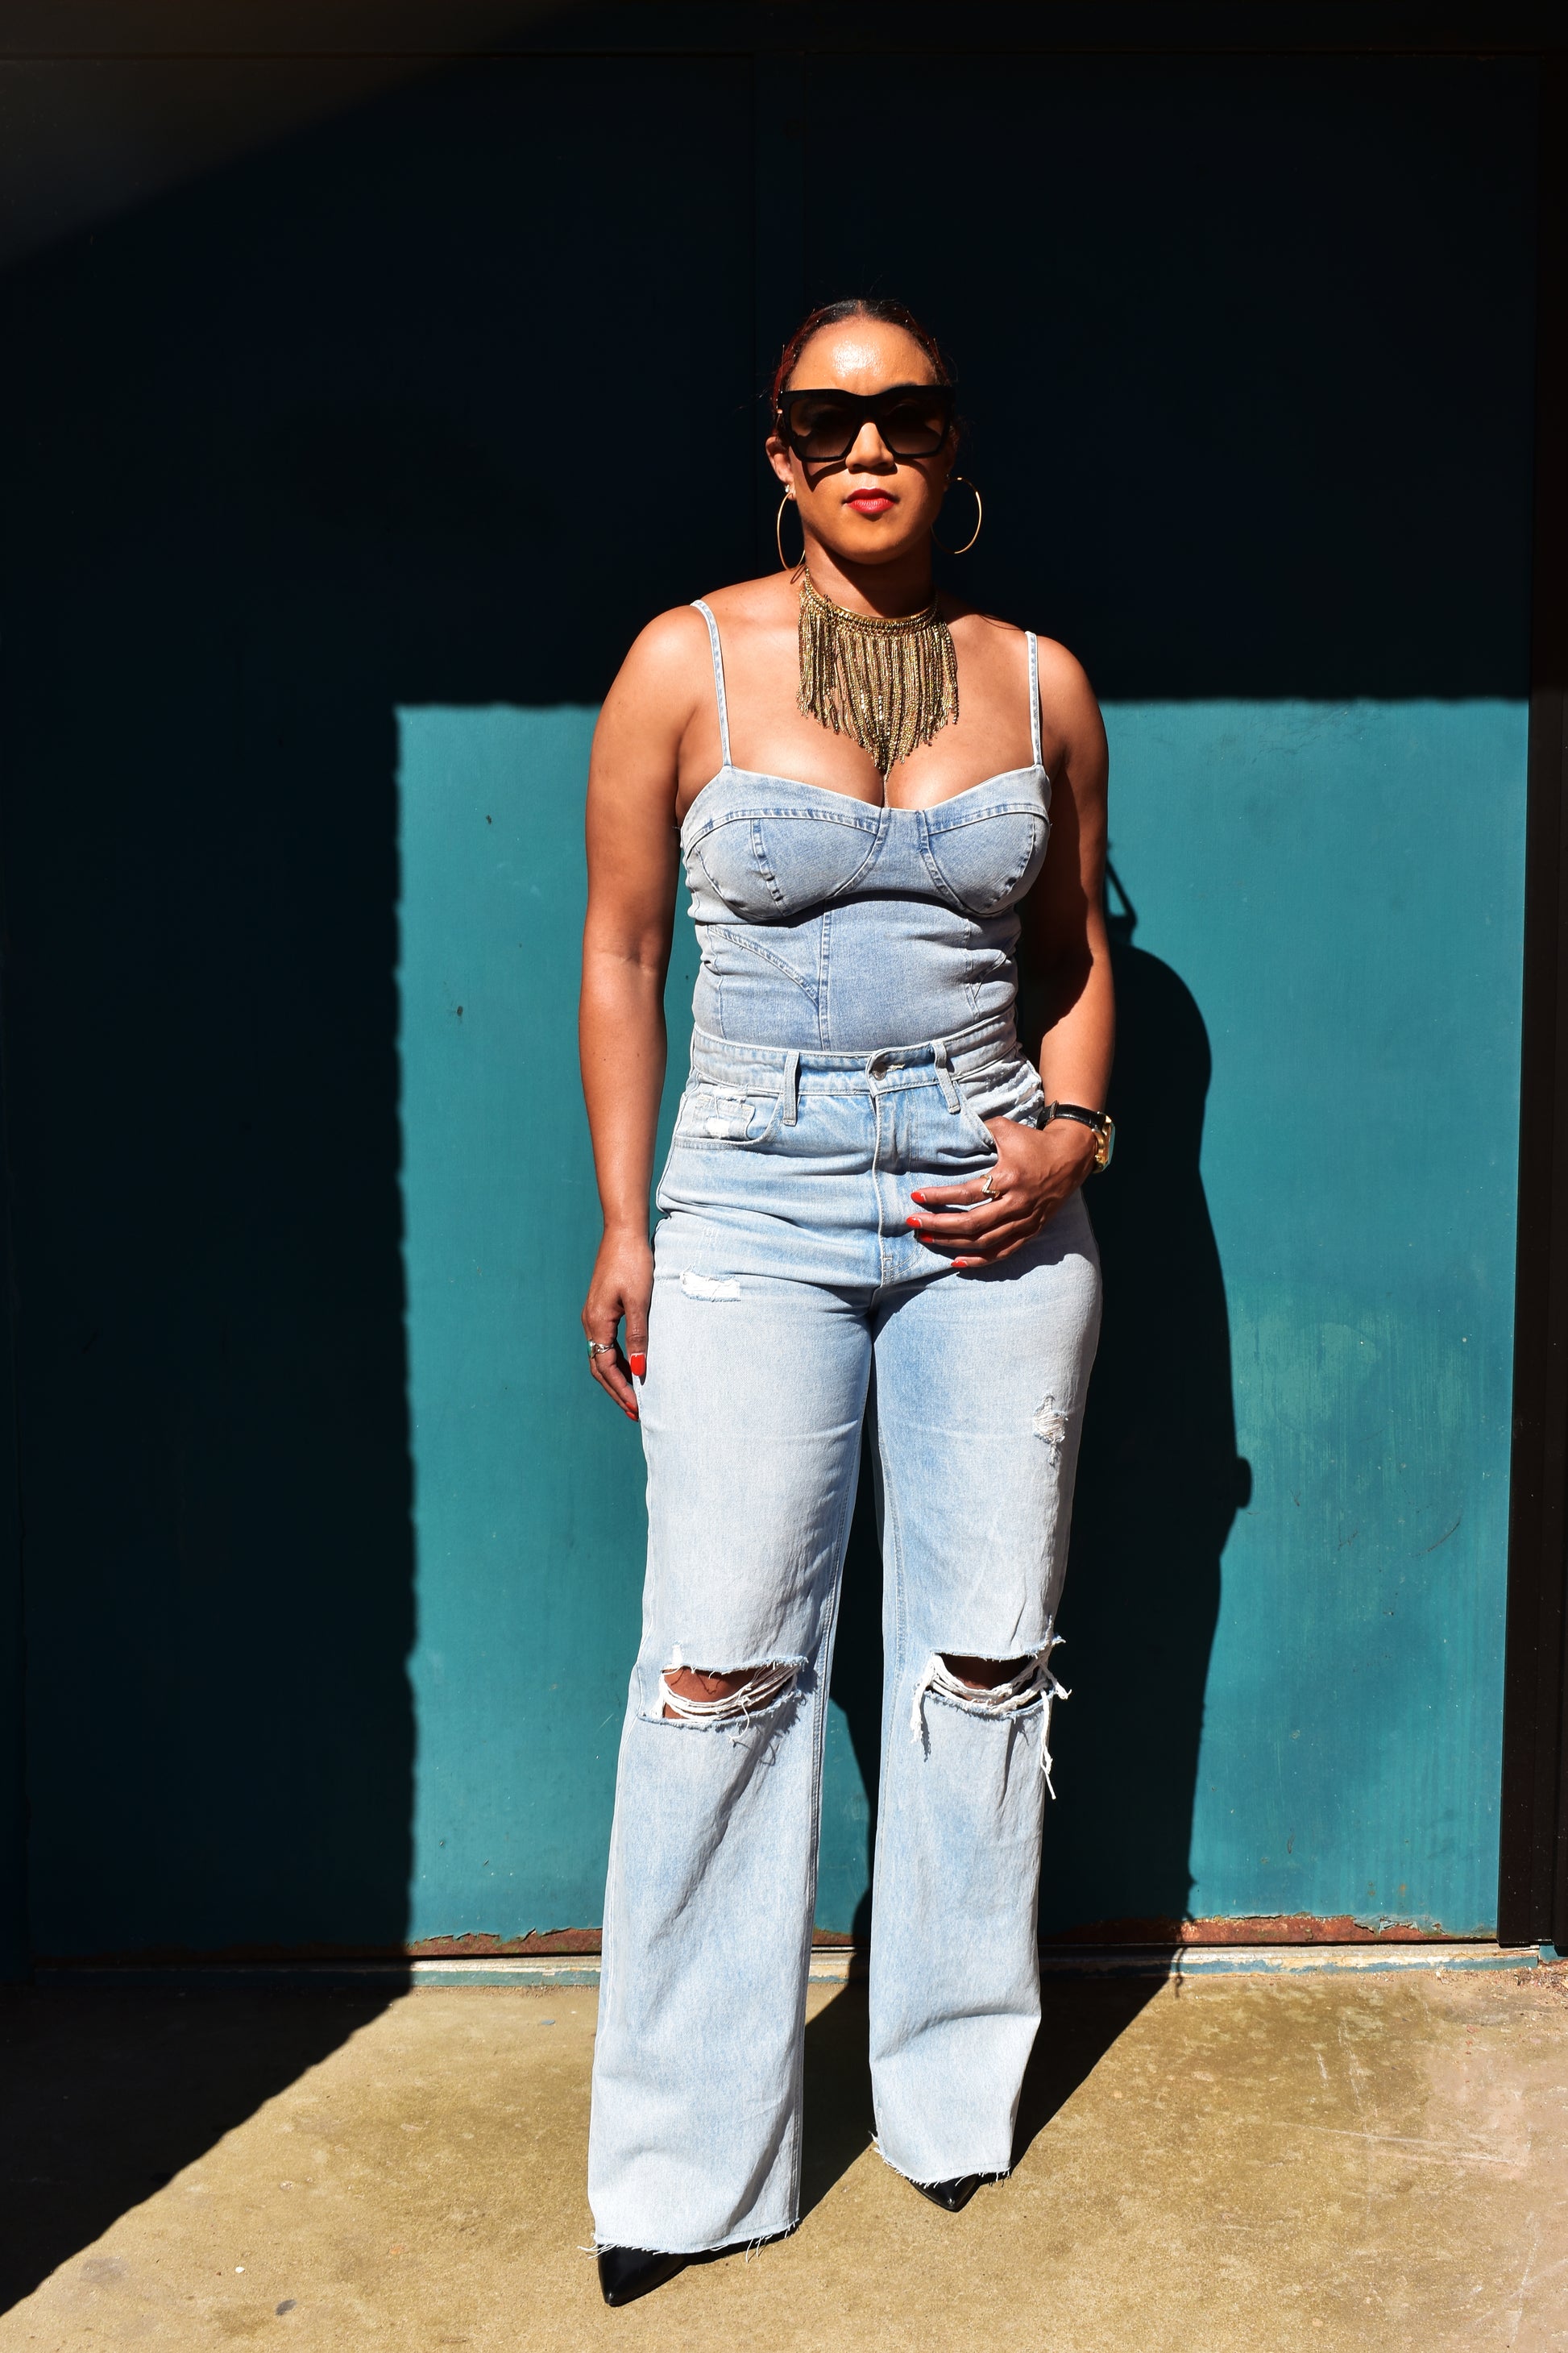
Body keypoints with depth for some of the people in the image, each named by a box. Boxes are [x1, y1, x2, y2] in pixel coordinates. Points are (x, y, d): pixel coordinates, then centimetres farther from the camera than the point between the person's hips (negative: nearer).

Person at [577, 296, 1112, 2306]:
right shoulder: (686, 664, 1)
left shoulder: (1040, 680, 7)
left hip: (996, 1210, 3)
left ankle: (957, 2090, 28)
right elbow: (621, 954, 4)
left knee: (984, 1654, 8)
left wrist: (1069, 1140, -2)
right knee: (724, 1667, -4)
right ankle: (691, 2158, 12)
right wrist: (624, 1223, 1)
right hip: (757, 1202, -2)